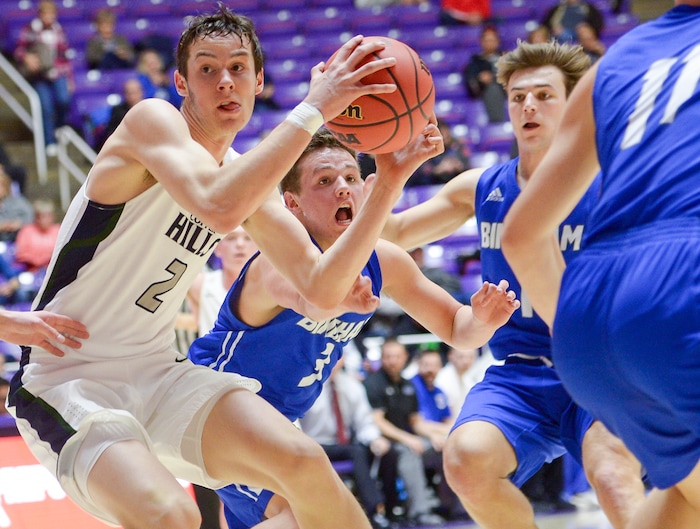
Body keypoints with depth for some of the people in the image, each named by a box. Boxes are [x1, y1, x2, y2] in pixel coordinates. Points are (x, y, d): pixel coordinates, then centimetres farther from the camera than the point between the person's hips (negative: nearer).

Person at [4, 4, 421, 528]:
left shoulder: (249, 177, 8)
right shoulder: (152, 120, -15)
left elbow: (321, 288, 3)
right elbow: (219, 208, -35)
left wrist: (388, 183, -6)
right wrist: (314, 107, -30)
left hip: (156, 371, 7)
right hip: (66, 380, -7)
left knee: (304, 463, -14)